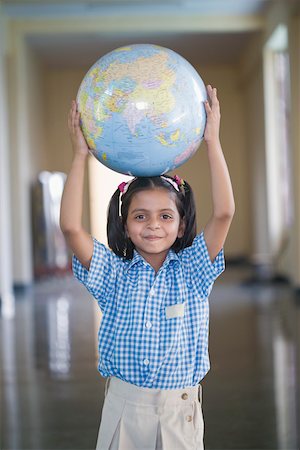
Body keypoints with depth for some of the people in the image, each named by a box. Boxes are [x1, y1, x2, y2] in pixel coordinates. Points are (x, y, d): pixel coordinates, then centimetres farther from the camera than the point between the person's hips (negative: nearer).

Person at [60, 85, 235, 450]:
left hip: (180, 406, 0)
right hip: (123, 403, 0)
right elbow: (70, 227, -15)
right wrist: (80, 156, -16)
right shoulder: (115, 273, -3)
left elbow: (223, 213, -15)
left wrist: (212, 142, -16)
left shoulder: (191, 270, -3)